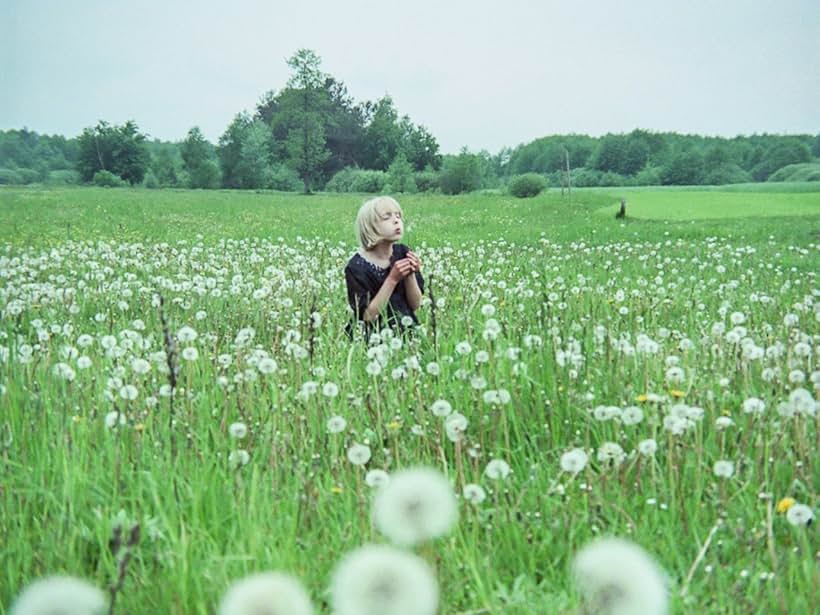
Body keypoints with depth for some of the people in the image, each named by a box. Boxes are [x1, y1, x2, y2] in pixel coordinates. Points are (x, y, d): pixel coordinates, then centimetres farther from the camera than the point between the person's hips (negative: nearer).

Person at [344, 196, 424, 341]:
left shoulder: (403, 253, 0)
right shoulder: (357, 266, -13)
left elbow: (415, 305, 3)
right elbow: (368, 317, -15)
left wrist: (411, 275, -14)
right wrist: (392, 279, -21)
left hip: (406, 331, 4)